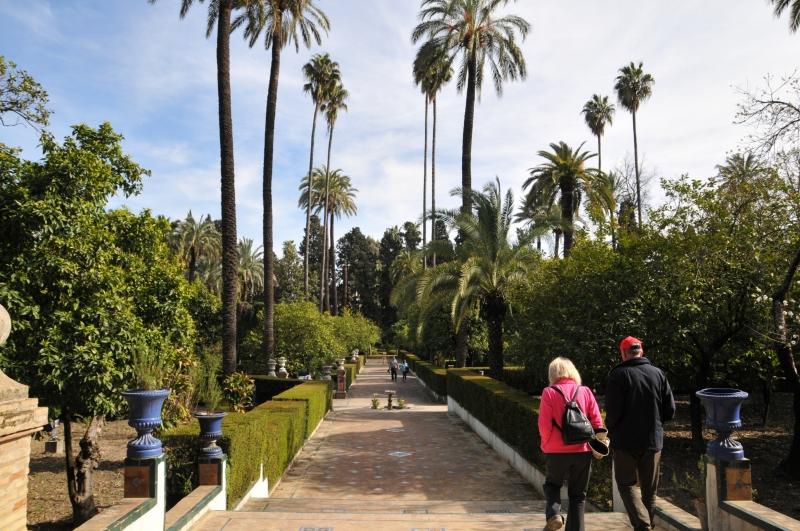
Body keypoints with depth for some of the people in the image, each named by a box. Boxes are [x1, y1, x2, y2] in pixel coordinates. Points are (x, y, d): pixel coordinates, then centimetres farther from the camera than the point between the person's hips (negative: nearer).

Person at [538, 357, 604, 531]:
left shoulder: (549, 393, -8)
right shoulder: (585, 392, -1)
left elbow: (544, 425, -11)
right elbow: (597, 422, -1)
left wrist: (547, 444, 7)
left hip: (556, 452, -2)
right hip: (583, 451, 2)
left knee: (552, 484, 22)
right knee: (578, 494, 16)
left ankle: (554, 514, 0)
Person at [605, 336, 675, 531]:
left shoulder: (618, 374, -12)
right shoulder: (658, 373, 2)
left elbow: (612, 410, -16)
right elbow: (670, 410, 3)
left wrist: (612, 430, 3)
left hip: (625, 441, -4)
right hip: (653, 441, 4)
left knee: (627, 483, 5)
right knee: (649, 488, 16)